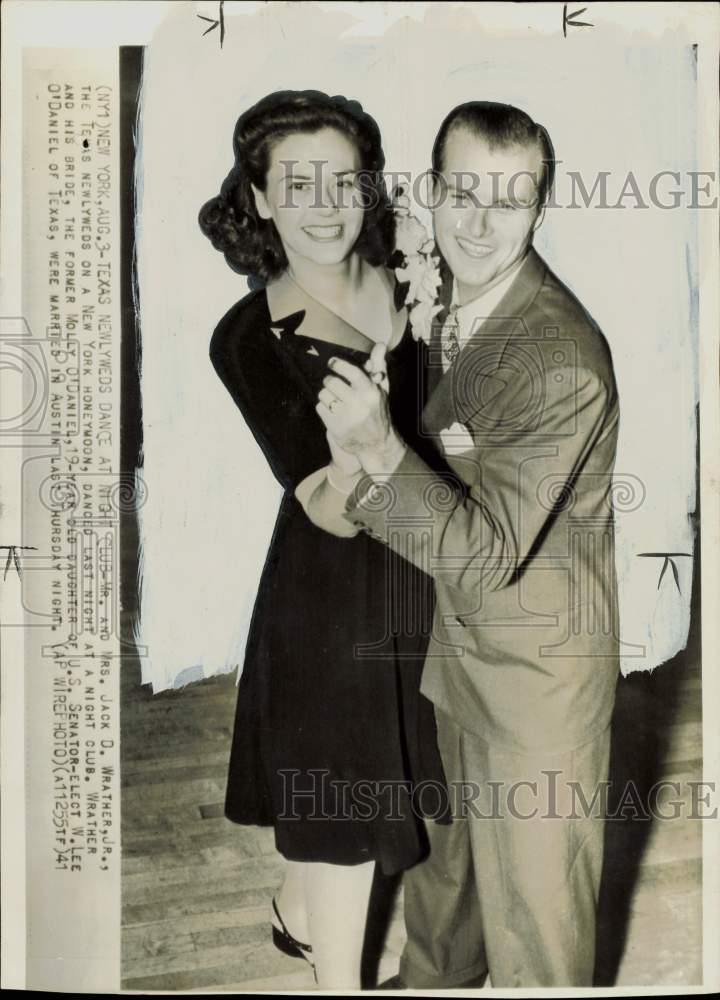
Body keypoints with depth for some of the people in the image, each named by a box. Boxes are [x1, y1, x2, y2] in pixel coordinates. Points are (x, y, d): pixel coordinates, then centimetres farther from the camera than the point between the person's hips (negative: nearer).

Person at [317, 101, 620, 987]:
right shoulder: (452, 302, -2)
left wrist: (380, 453, -34)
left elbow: (491, 552, -29)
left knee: (532, 891, 13)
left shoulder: (563, 361, -29)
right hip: (457, 637, 9)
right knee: (443, 842, 30)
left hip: (535, 664, -8)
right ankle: (432, 978, 56)